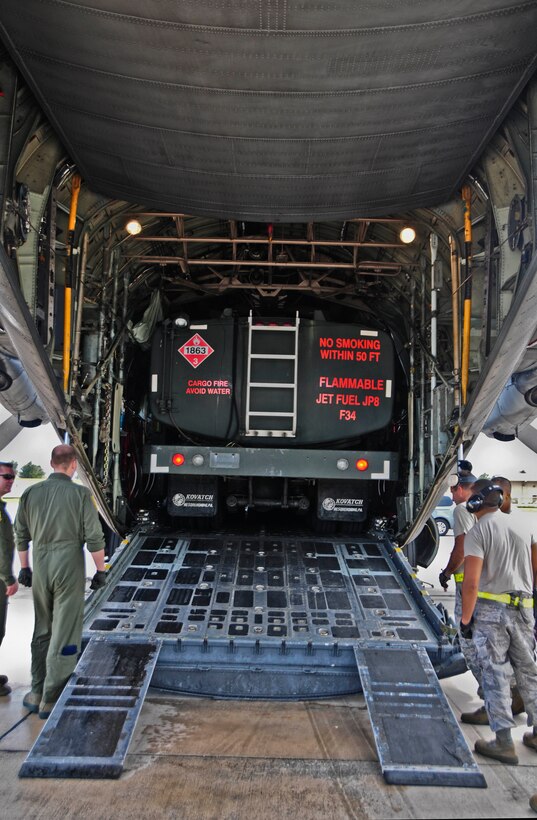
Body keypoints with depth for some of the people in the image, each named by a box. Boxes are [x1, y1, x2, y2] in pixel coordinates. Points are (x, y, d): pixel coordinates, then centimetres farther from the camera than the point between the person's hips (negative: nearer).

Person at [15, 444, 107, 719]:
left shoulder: (31, 493, 3)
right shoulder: (80, 494, -9)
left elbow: (21, 536, 9)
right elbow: (94, 538, -10)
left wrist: (24, 567, 20)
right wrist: (101, 570, 0)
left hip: (40, 570, 5)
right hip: (69, 569, -4)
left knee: (41, 632, 19)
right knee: (64, 636, 4)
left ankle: (37, 693, 26)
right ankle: (52, 700, 8)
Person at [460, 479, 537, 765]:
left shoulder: (478, 532, -11)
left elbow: (471, 583, -16)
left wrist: (465, 618, -7)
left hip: (490, 610, -5)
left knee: (495, 674, 4)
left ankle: (503, 742, 9)